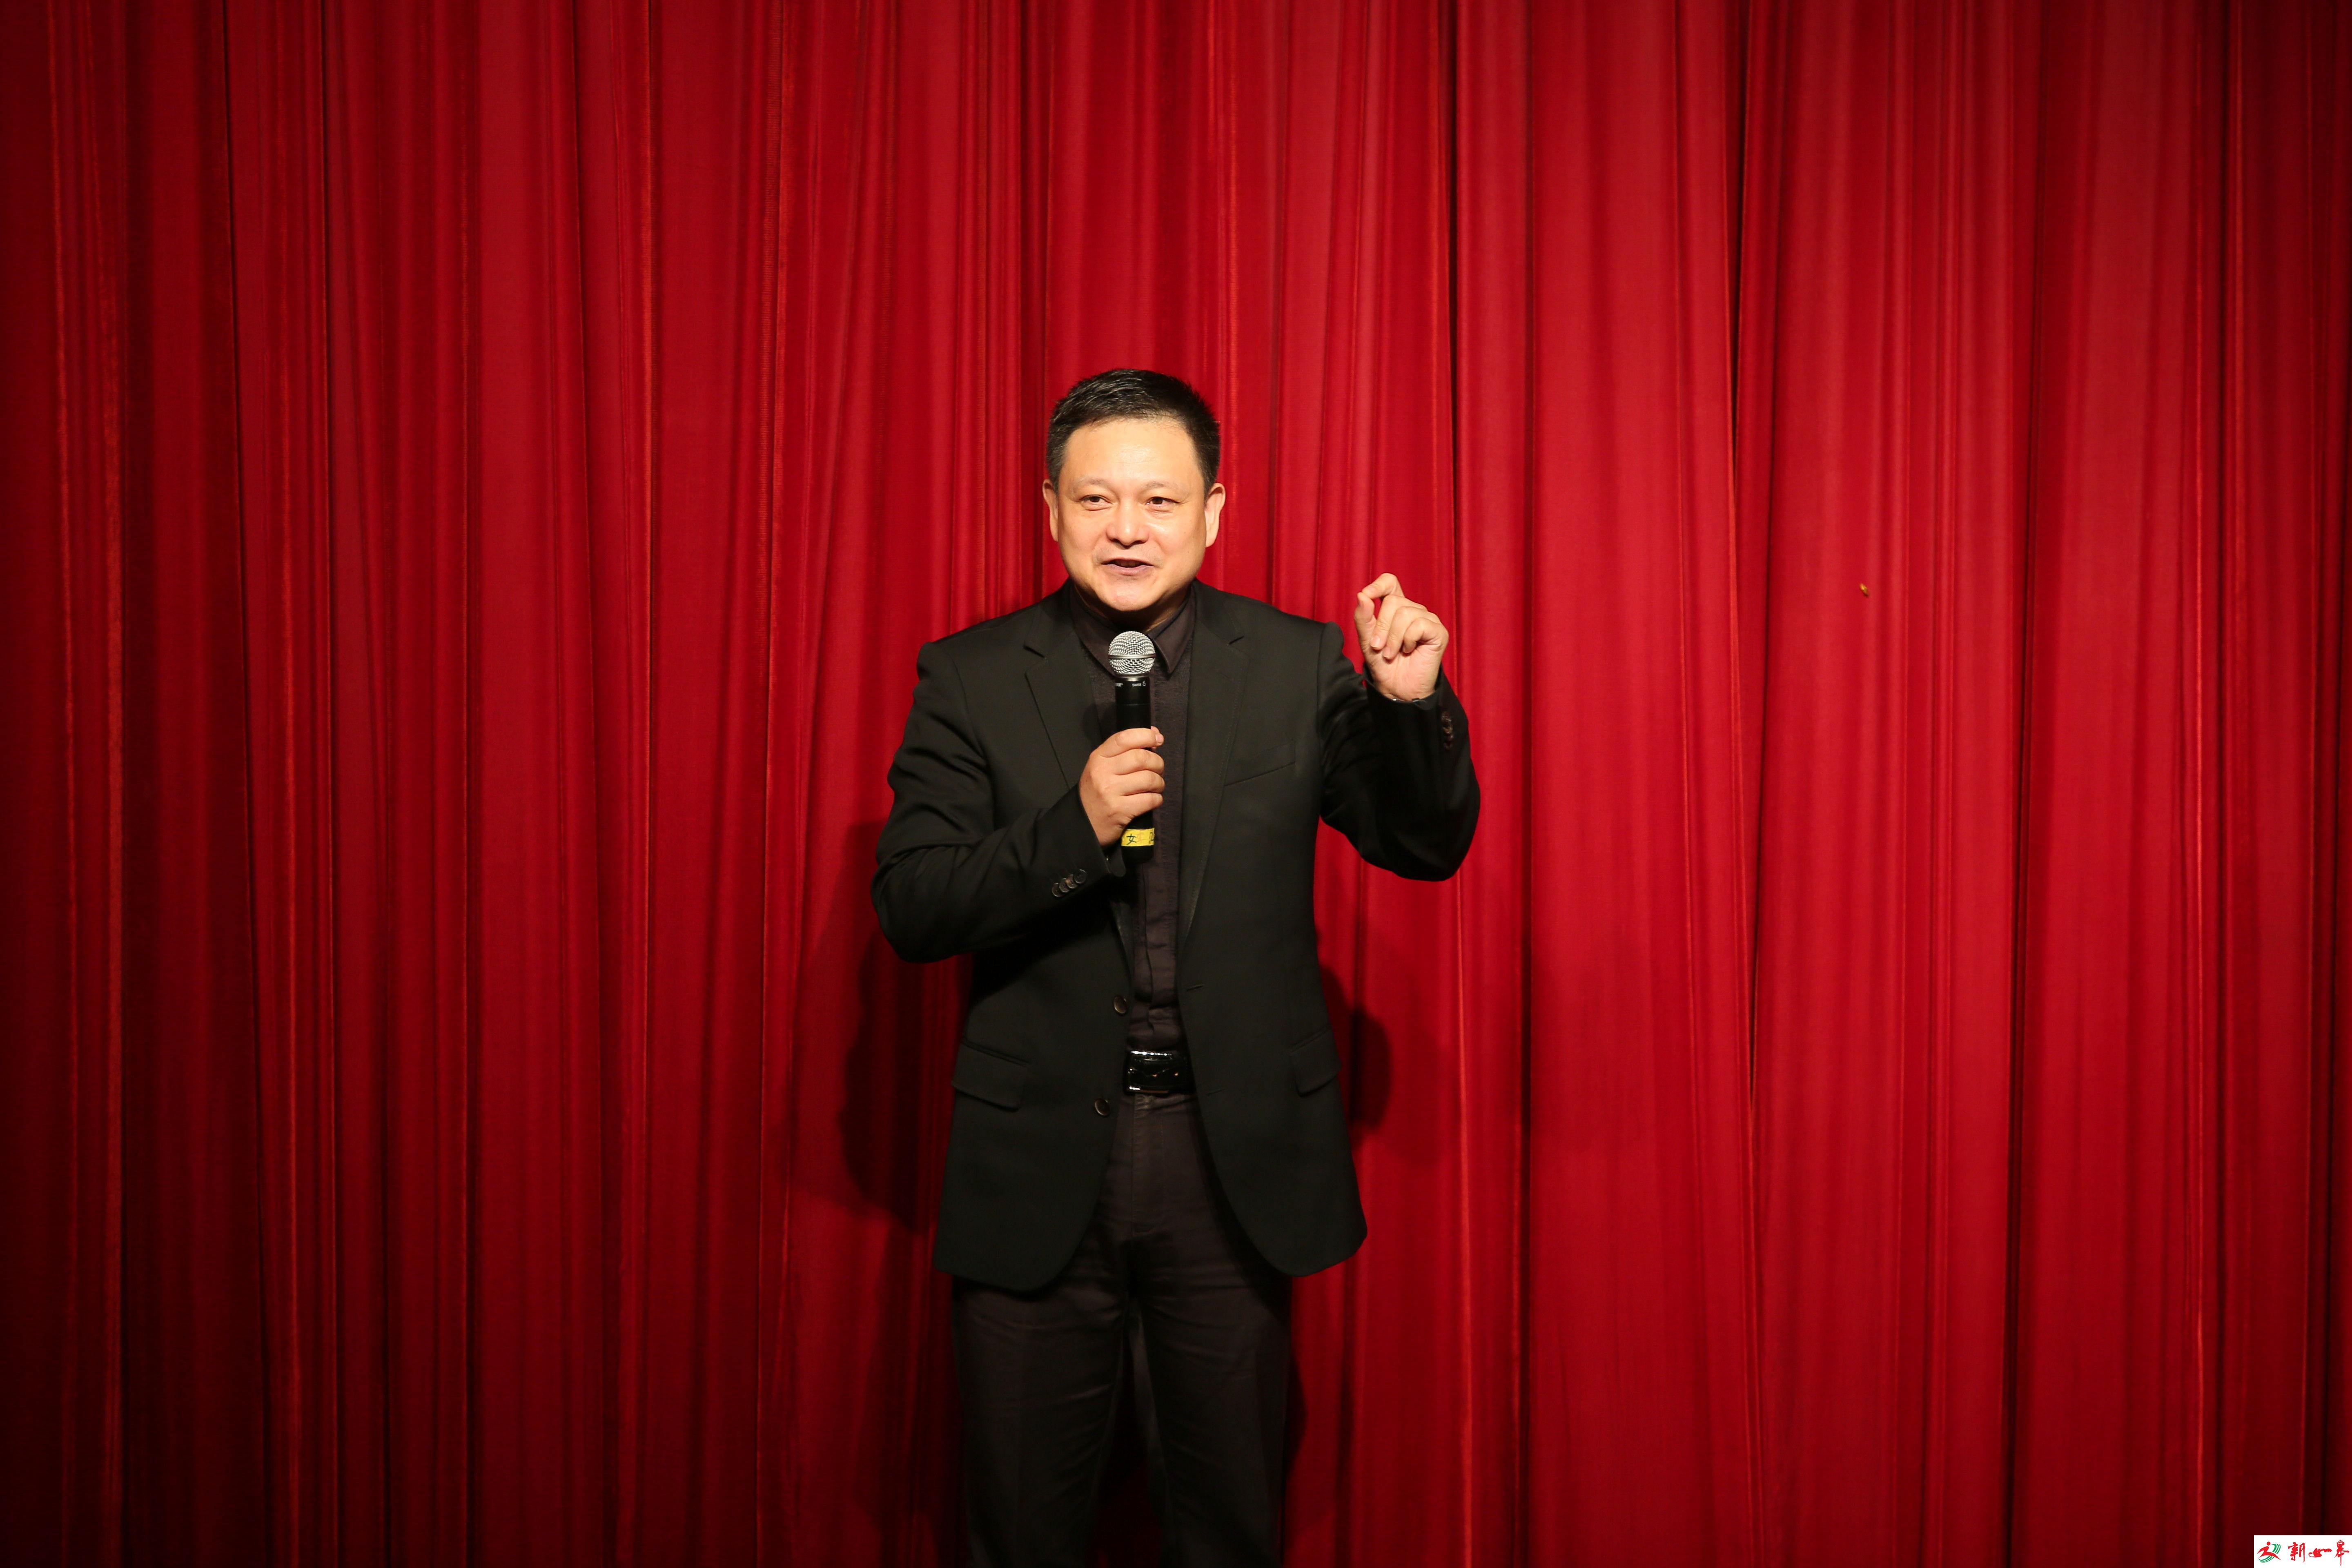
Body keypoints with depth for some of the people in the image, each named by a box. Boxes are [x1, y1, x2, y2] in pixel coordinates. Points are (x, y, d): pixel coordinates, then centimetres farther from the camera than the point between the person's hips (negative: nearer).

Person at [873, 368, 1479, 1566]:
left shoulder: (1296, 664, 0)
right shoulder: (971, 679, -2)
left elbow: (1427, 847, 0)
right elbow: (911, 912, -8)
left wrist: (1414, 703, -18)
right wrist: (1074, 827, -22)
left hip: (1239, 1155, 1)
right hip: (1038, 1162, 0)